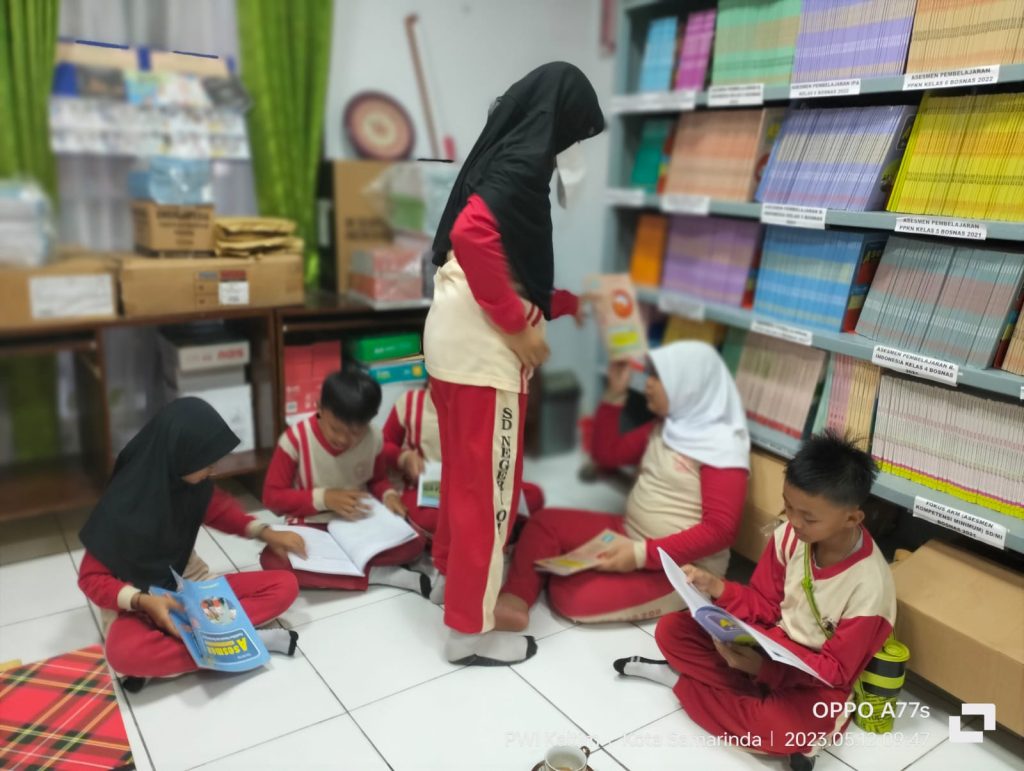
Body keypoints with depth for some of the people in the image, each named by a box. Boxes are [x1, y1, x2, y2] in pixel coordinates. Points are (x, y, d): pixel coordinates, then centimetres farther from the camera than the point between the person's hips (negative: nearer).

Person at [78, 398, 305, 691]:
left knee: (284, 586, -13)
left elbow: (218, 508, 15)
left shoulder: (194, 483, -8)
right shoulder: (124, 505, -23)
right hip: (138, 602, -5)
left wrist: (265, 533, 0)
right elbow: (91, 577, -15)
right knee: (124, 653, -40)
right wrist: (143, 601, -32)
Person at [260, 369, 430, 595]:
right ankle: (375, 574, -28)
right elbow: (272, 496, -11)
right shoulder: (296, 439, -16)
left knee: (414, 541, -24)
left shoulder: (373, 439, -9)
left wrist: (388, 495, -13)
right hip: (311, 527, -1)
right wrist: (323, 498, -23)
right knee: (272, 559, -34)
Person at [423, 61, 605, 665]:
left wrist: (567, 303, 27)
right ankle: (470, 630, 15)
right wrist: (519, 328, -21)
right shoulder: (524, 163, -12)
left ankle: (450, 566, 44)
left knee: (466, 470, 24)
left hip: (457, 339, 9)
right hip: (484, 348, -9)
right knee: (488, 483, 1)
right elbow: (473, 235, -29)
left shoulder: (507, 157, 16)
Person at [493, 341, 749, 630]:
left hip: (684, 563, -8)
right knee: (545, 521, -8)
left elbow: (721, 529, -22)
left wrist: (642, 554, -28)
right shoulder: (665, 427, 9)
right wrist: (615, 394, 5)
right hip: (629, 535, 9)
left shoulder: (722, 447, -16)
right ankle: (514, 601, -25)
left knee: (576, 595, -27)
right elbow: (606, 454, 16)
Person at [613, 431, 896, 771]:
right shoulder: (790, 535, -13)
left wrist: (763, 667, -32)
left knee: (782, 725, -36)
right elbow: (764, 604, 0)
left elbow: (835, 669, -19)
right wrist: (717, 587, -20)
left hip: (816, 682, -4)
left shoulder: (870, 587, -27)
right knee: (671, 630, -7)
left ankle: (682, 677, -11)